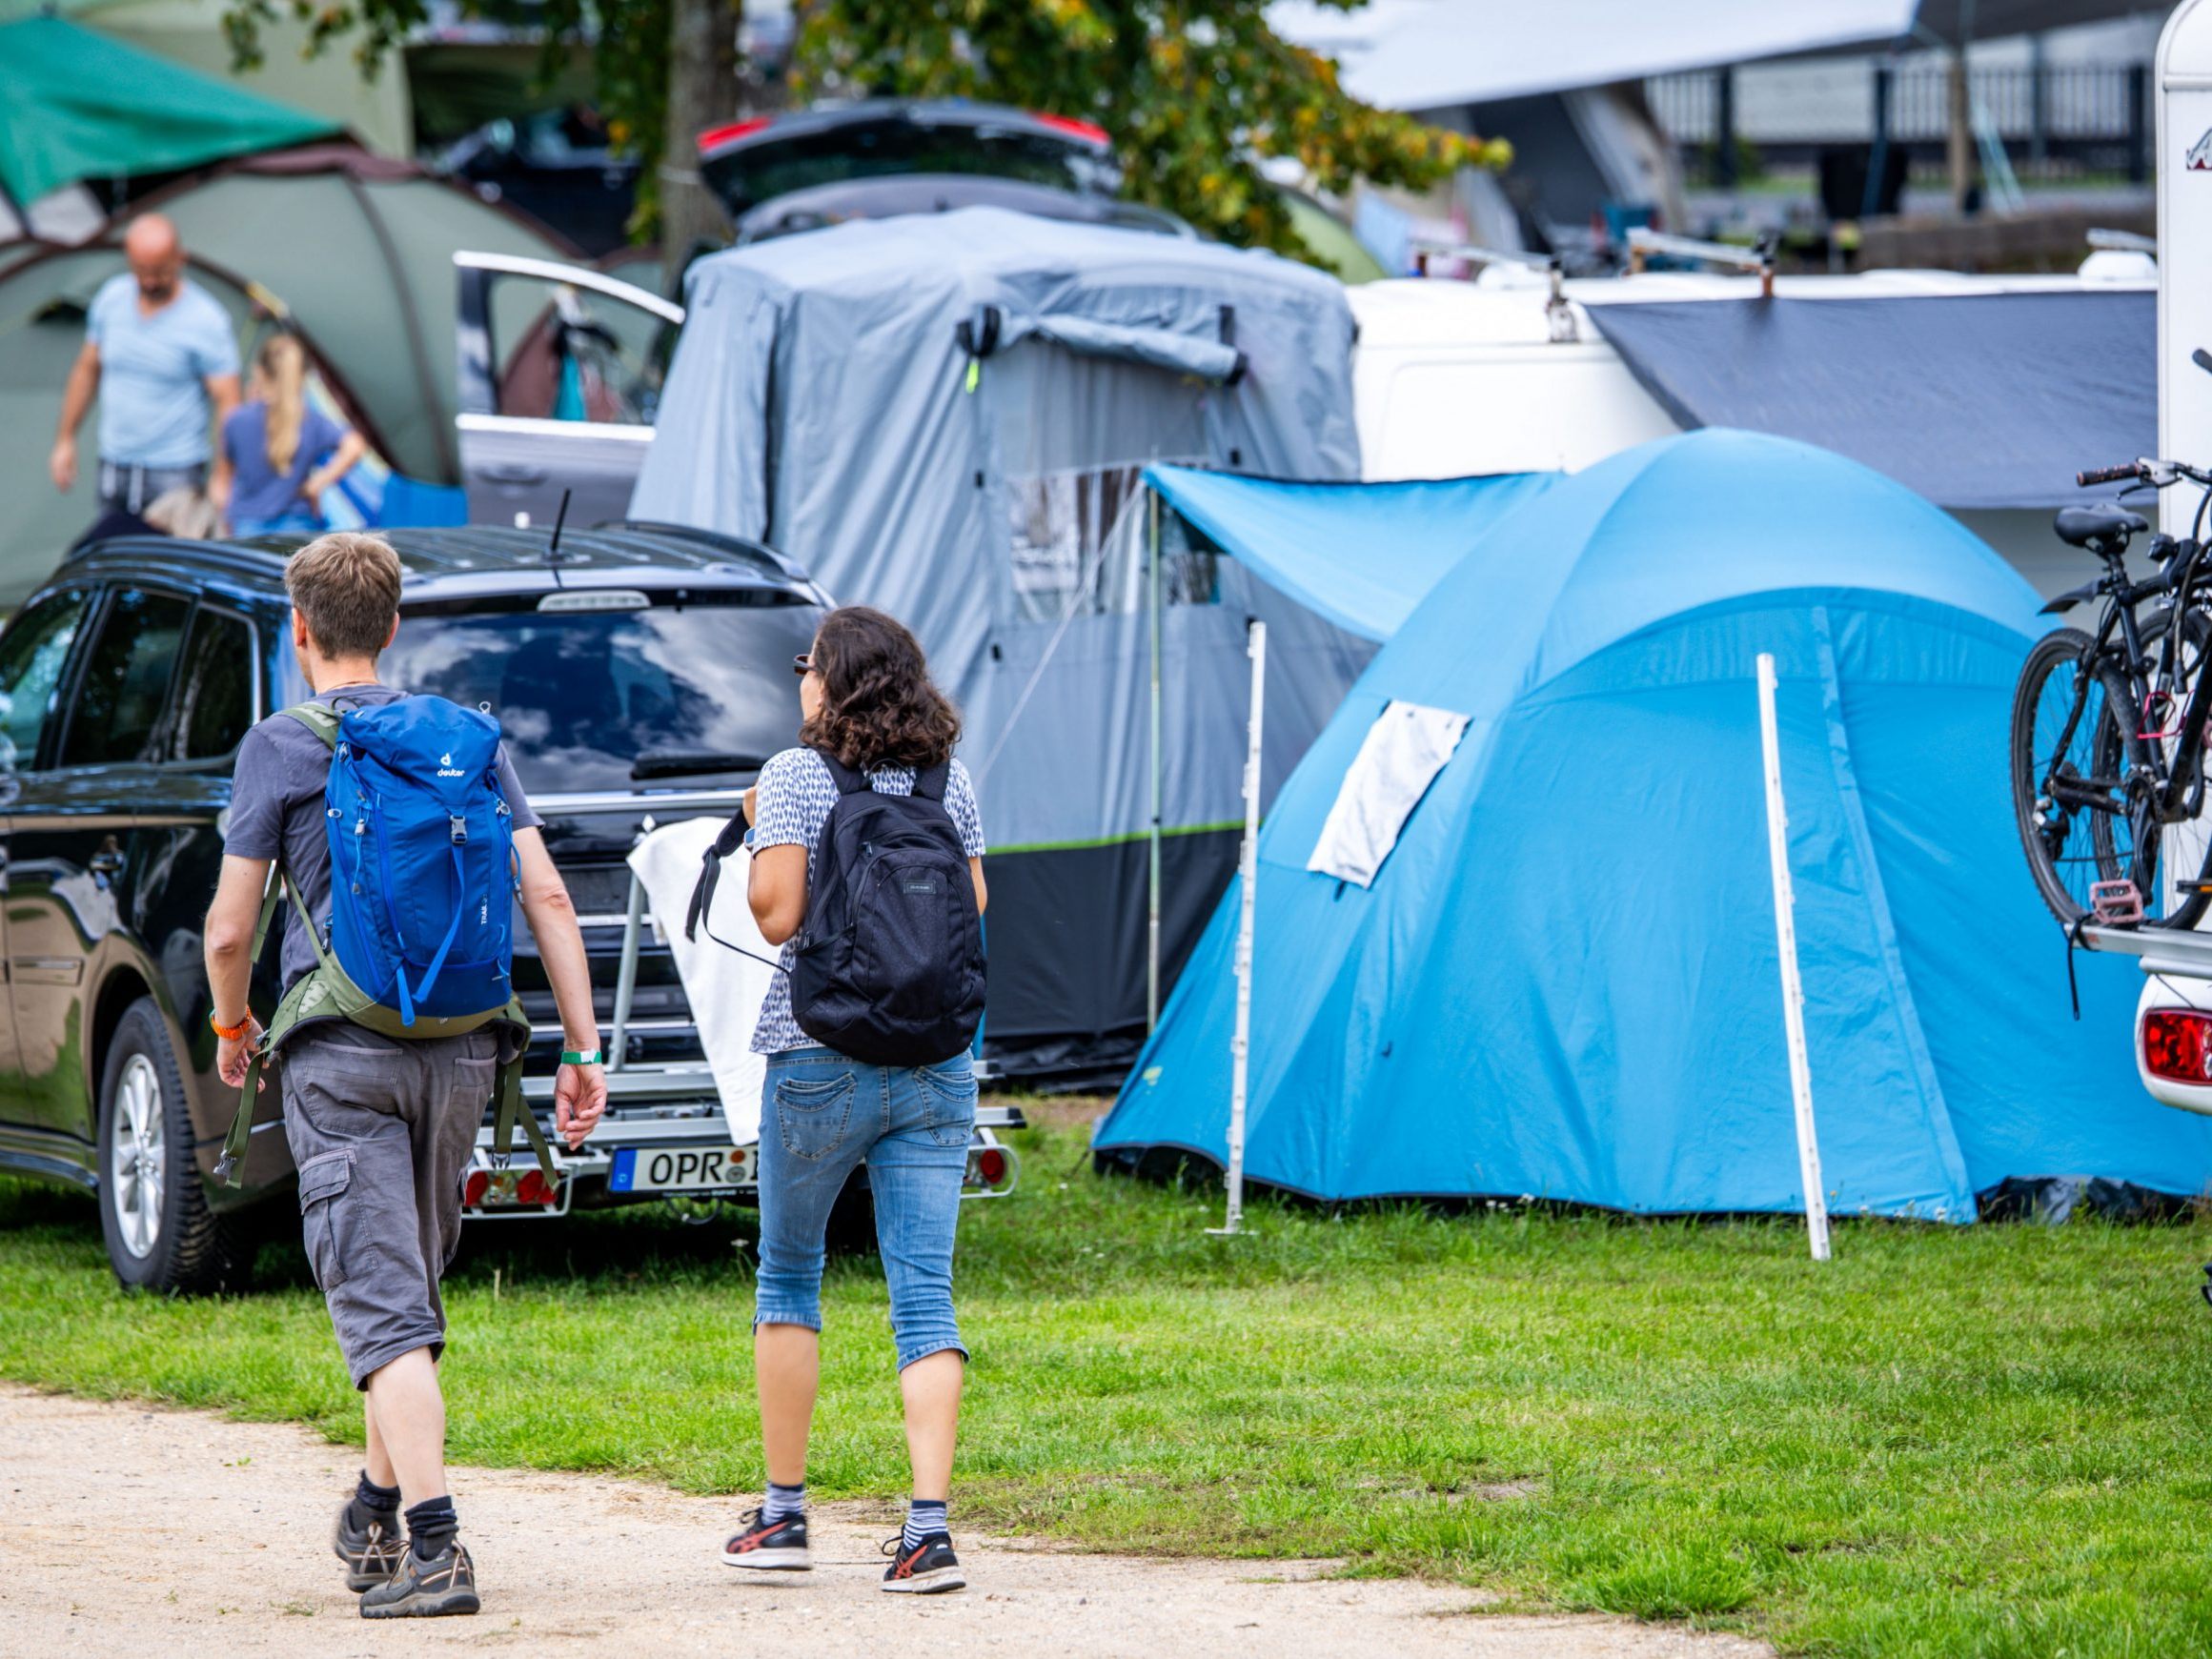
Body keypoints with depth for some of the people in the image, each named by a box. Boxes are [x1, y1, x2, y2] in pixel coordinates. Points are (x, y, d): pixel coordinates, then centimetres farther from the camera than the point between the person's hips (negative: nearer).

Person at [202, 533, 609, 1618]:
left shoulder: (280, 747, 0)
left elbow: (228, 931, -2)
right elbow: (548, 898, 4)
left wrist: (232, 1027, 18)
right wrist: (584, 1051, 4)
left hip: (343, 1051, -5)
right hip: (460, 1049, 5)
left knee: (385, 1307, -10)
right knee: (410, 1285, 21)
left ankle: (433, 1545, -22)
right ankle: (375, 1517, 32)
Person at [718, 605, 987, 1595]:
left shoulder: (799, 777, -6)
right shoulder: (950, 781, 7)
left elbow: (777, 914, -12)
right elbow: (972, 909, 12)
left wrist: (759, 831, 5)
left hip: (821, 1058, -3)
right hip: (936, 1062, 3)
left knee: (788, 1278, 14)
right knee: (924, 1293, -1)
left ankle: (784, 1513, 17)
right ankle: (930, 1528, -12)